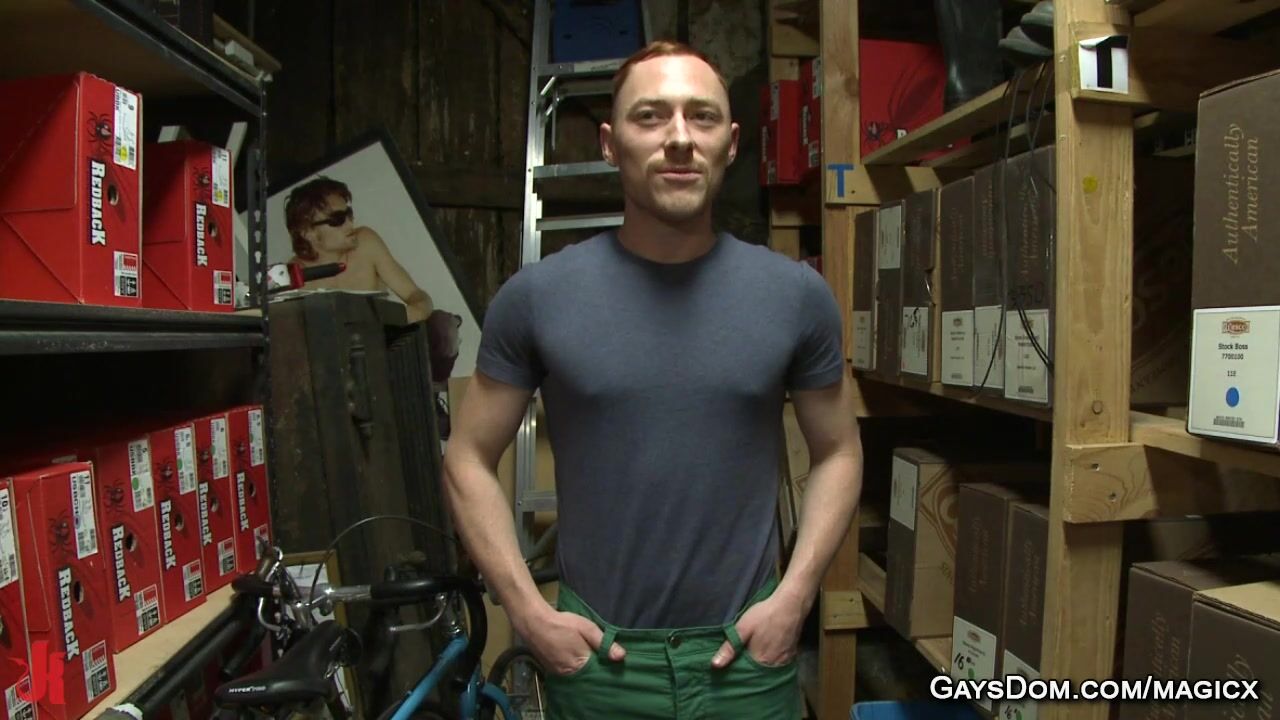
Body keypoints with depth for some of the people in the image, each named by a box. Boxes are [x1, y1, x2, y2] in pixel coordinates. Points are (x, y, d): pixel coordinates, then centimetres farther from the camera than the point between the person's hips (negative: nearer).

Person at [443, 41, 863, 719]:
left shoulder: (797, 295, -5)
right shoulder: (536, 296, -8)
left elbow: (838, 451, 5)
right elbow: (469, 459, -1)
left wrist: (794, 597, -5)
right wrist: (528, 612, -7)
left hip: (748, 649, 1)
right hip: (595, 651, 0)